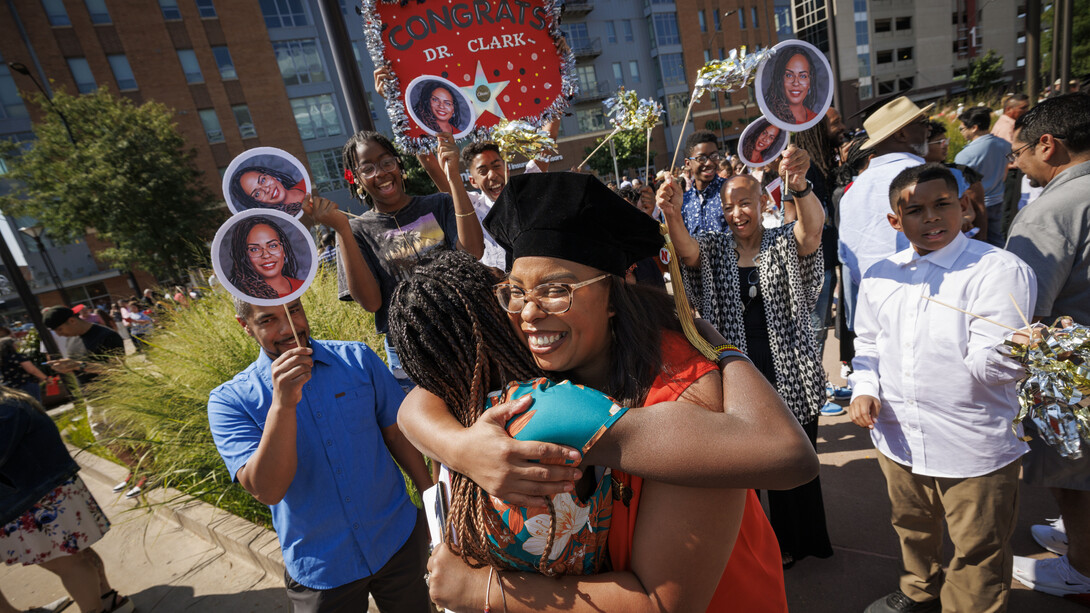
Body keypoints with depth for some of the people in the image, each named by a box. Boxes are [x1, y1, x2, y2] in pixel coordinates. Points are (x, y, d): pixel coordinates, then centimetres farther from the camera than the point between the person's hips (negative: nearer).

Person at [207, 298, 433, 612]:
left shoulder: (358, 358, -7)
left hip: (399, 541, 2)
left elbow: (397, 434, 0)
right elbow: (267, 491, -22)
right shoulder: (230, 401, -12)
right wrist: (282, 404, -35)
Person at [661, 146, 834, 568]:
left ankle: (796, 540, 38)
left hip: (790, 375, 0)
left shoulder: (786, 244, 1)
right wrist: (671, 215, -39)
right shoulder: (714, 249, 4)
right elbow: (686, 249, -17)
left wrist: (800, 185, -43)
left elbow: (813, 227, -22)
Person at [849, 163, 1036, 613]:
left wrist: (1016, 348, -35)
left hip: (975, 451, -5)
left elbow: (996, 365, -18)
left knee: (977, 554, 14)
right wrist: (863, 389, -2)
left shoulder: (999, 270, -14)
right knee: (912, 530, 28)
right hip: (898, 441, 5)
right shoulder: (880, 277, 2)